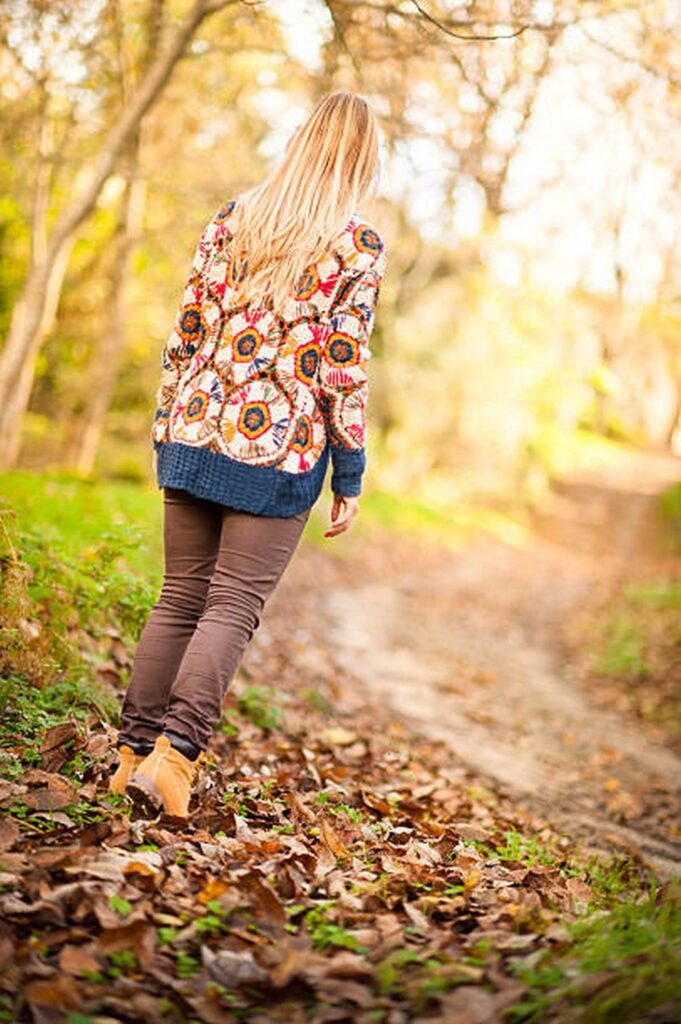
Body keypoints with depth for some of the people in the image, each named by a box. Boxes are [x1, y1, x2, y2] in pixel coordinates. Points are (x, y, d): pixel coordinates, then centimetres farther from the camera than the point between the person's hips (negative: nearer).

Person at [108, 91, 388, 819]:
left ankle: (134, 751, 17)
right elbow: (342, 370, -8)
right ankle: (174, 753, -5)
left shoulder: (233, 218, 7)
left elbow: (185, 331, 7)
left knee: (180, 595, 13)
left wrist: (165, 427, 15)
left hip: (196, 432, 4)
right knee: (232, 607, 3)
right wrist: (349, 477, -1)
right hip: (281, 448, -4)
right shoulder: (359, 247, -6)